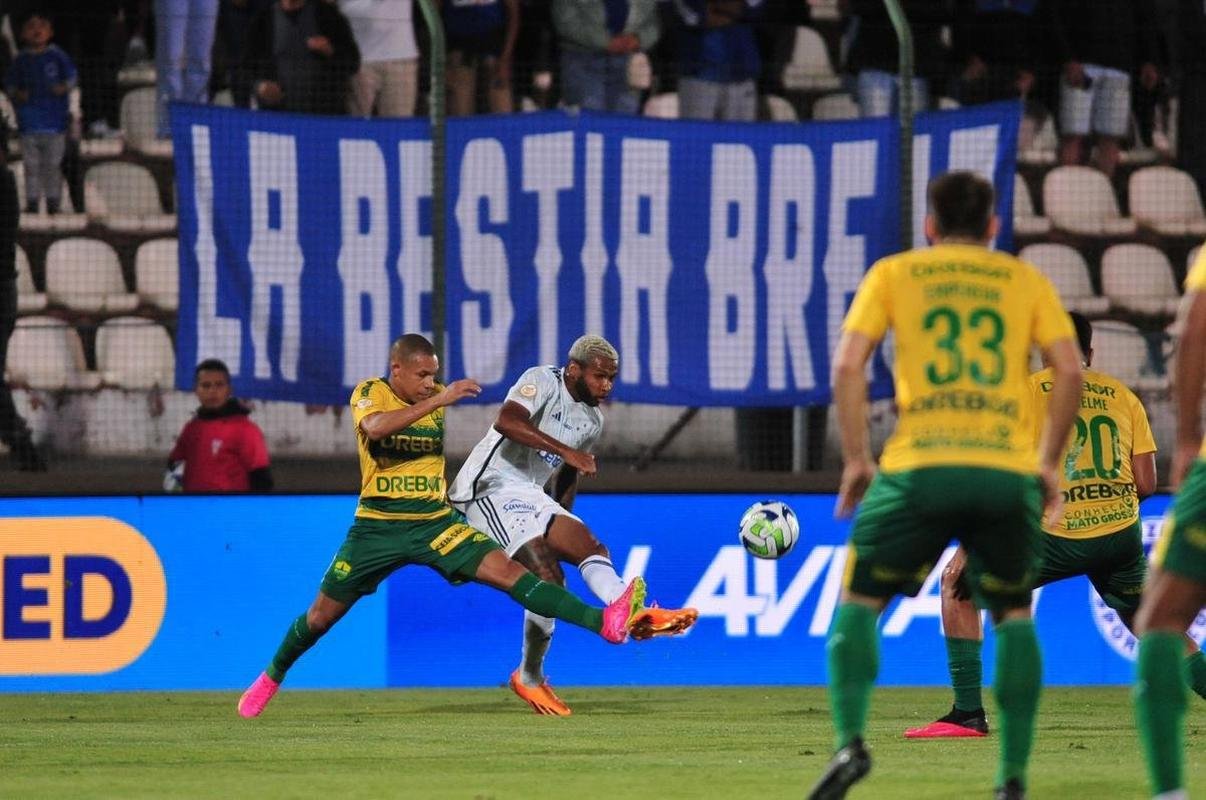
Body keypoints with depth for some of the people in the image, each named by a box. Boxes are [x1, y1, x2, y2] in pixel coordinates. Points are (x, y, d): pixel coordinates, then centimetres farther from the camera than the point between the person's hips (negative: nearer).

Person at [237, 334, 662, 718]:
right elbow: (375, 428, -35)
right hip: (377, 526, -2)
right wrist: (437, 401, -38)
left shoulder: (437, 398, 3)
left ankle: (604, 622, -33)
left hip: (435, 522, 2)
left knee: (507, 571, -17)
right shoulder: (369, 393, -10)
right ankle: (272, 676, 36)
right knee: (323, 615, 9)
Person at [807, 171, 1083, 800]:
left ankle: (851, 741, -8)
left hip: (920, 466, -1)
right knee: (1013, 612, 18)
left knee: (859, 600, 13)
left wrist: (855, 459, 7)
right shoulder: (1025, 280, 15)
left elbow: (848, 364, 1)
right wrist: (1049, 462, 12)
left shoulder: (892, 274, 13)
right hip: (1007, 468, 1)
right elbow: (1069, 371, 4)